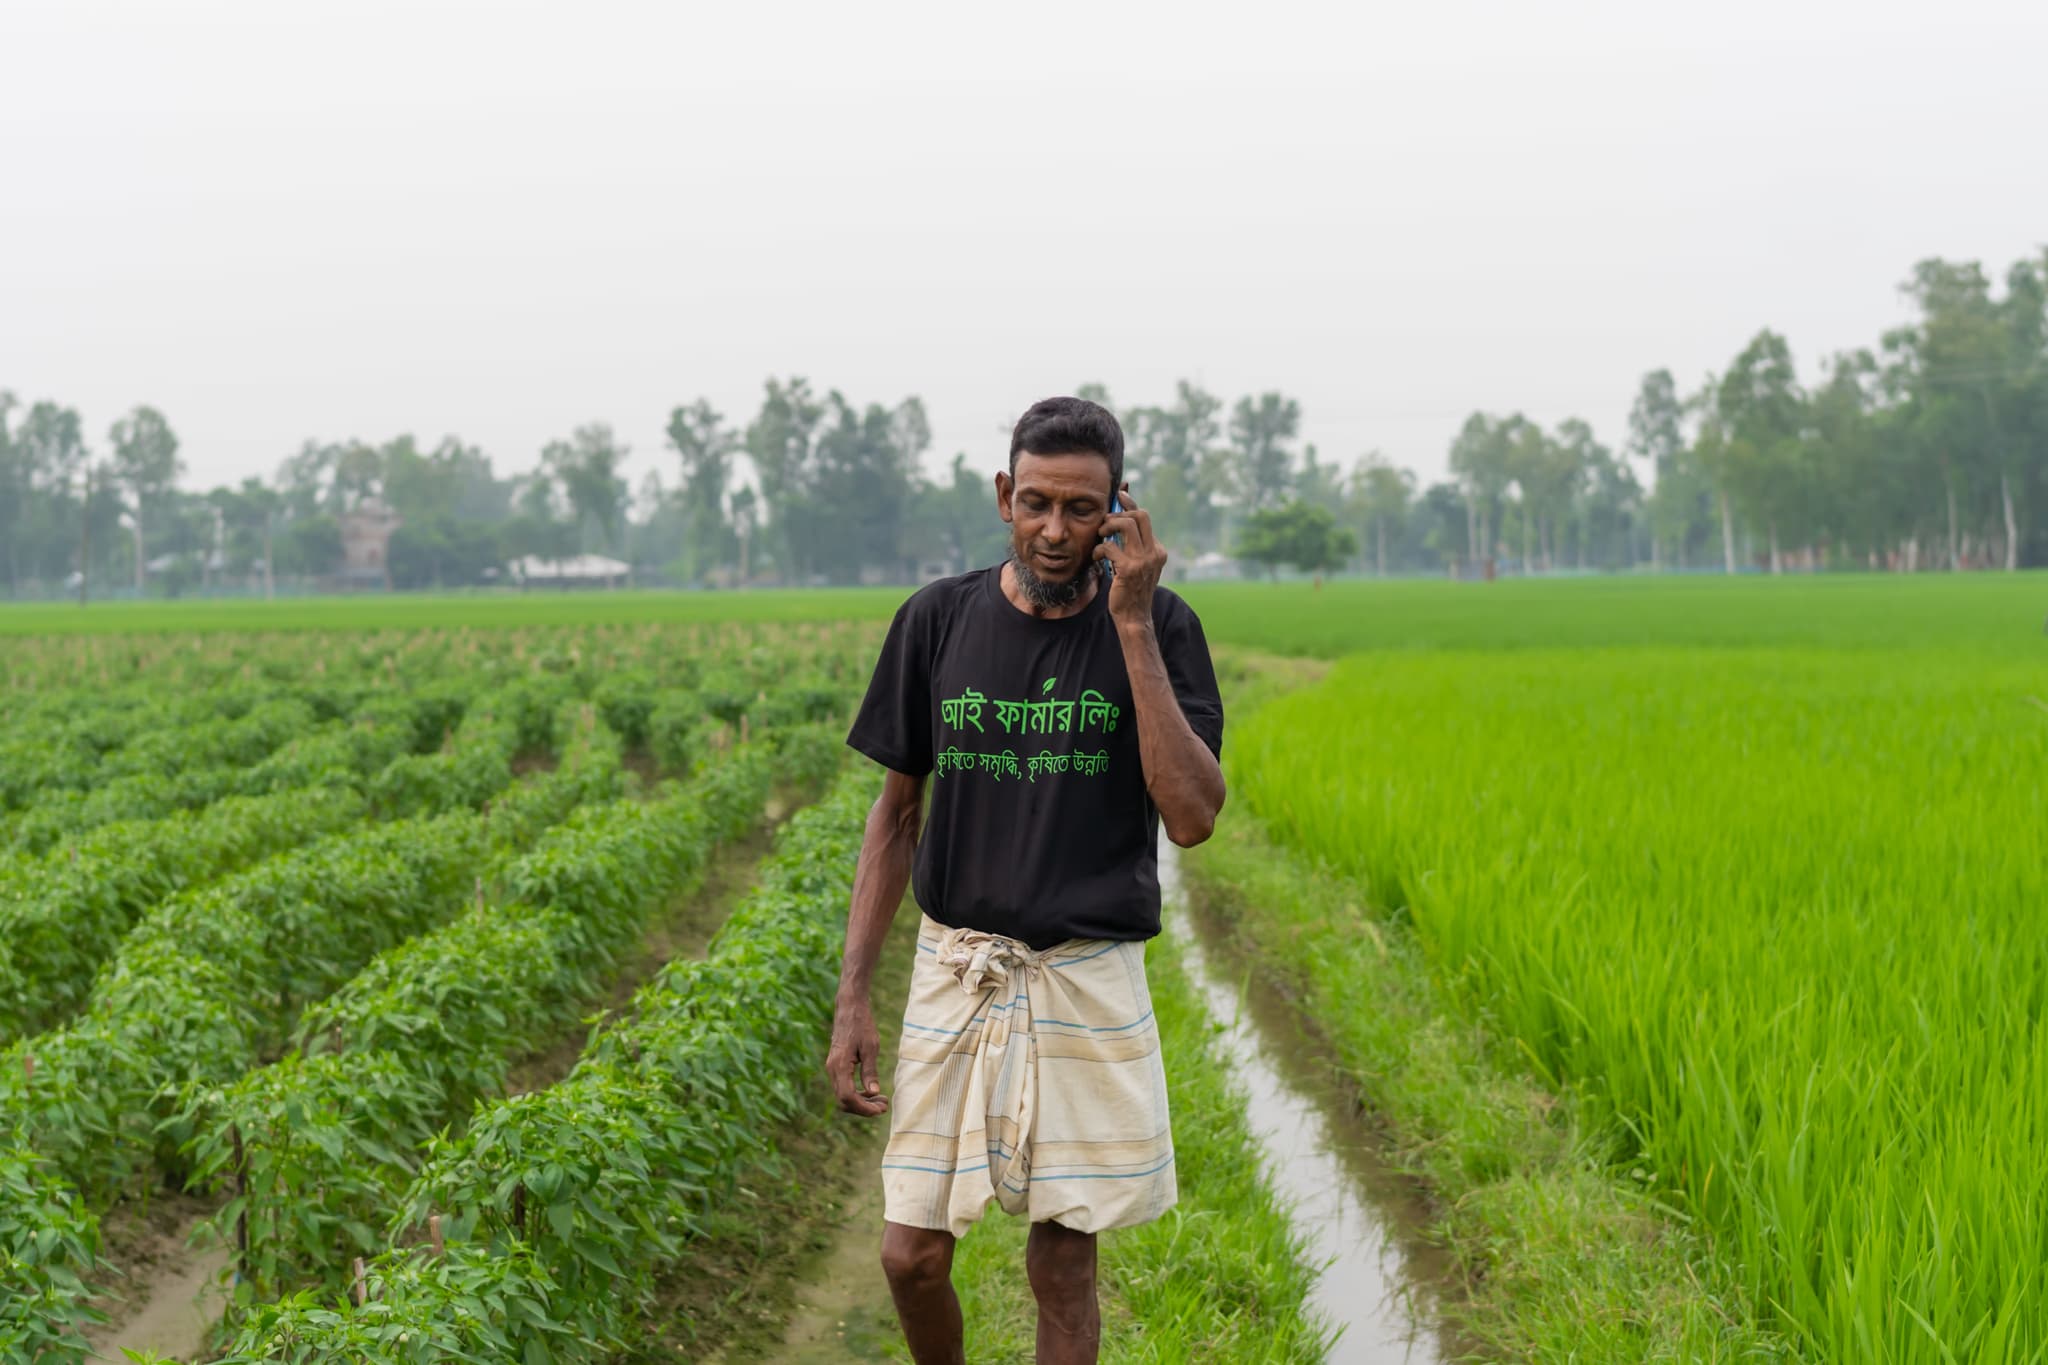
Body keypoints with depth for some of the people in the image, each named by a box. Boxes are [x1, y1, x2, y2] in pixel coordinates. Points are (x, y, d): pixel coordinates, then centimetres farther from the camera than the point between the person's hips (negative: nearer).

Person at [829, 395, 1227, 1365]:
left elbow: (1193, 818, -16)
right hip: (956, 968, 2)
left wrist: (1132, 626, -19)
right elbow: (896, 814, 8)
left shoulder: (1159, 629, -4)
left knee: (1062, 1260, 4)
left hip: (1089, 979, -1)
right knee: (912, 1256, -1)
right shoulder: (939, 621, 0)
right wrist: (852, 996, 3)